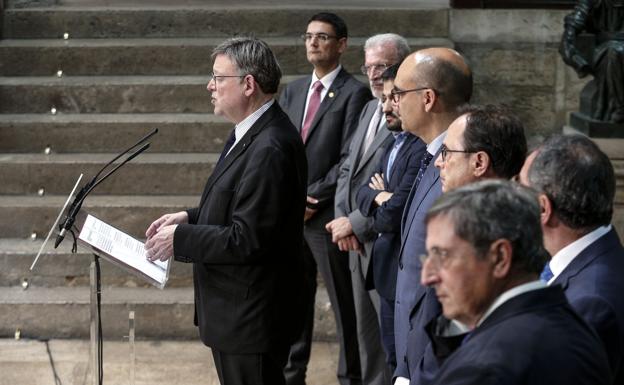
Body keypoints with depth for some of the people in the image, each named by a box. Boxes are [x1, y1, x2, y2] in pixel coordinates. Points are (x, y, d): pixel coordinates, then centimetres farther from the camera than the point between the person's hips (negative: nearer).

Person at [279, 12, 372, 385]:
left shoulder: (355, 93, -6)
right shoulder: (293, 90, 14)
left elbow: (350, 159, -12)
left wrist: (312, 198, -13)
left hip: (328, 214, -6)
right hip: (291, 213, 6)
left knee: (344, 304, 1)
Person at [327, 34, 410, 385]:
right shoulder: (371, 109, 12)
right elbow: (348, 169, 16)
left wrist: (356, 224, -15)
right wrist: (342, 217, 0)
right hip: (359, 245, 9)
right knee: (368, 333, 18)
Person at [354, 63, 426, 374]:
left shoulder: (423, 149, -21)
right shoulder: (395, 143, 12)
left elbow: (394, 216, -25)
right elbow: (362, 192, 11)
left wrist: (379, 208, -3)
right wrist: (379, 196, -11)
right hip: (386, 270, 10)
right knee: (394, 361, 18)